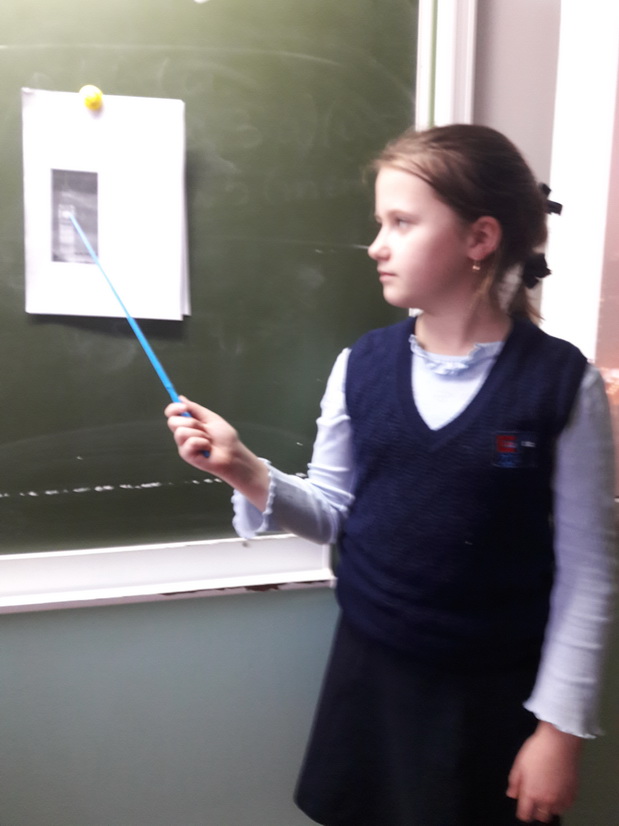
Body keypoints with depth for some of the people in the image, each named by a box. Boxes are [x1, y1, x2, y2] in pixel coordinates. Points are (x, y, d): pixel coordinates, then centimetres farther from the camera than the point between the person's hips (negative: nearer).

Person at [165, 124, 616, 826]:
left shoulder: (562, 384, -13)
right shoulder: (362, 365, -5)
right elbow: (333, 513, 3)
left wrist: (561, 724, -6)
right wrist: (244, 471, -13)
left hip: (497, 691, -2)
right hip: (367, 668, 3)